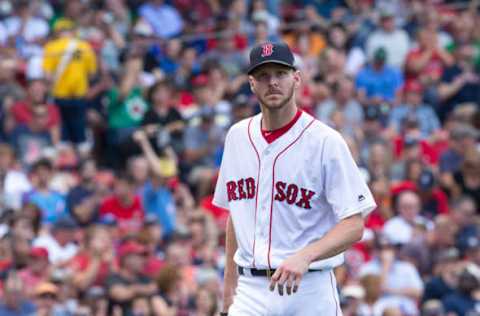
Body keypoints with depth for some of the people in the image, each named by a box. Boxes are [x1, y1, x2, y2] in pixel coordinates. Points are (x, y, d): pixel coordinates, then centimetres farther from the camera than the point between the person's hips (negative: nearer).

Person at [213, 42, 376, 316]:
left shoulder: (326, 141, -7)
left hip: (309, 293, -4)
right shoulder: (238, 136, 10)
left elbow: (354, 226, -12)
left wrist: (305, 256, -28)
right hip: (250, 291, 4)